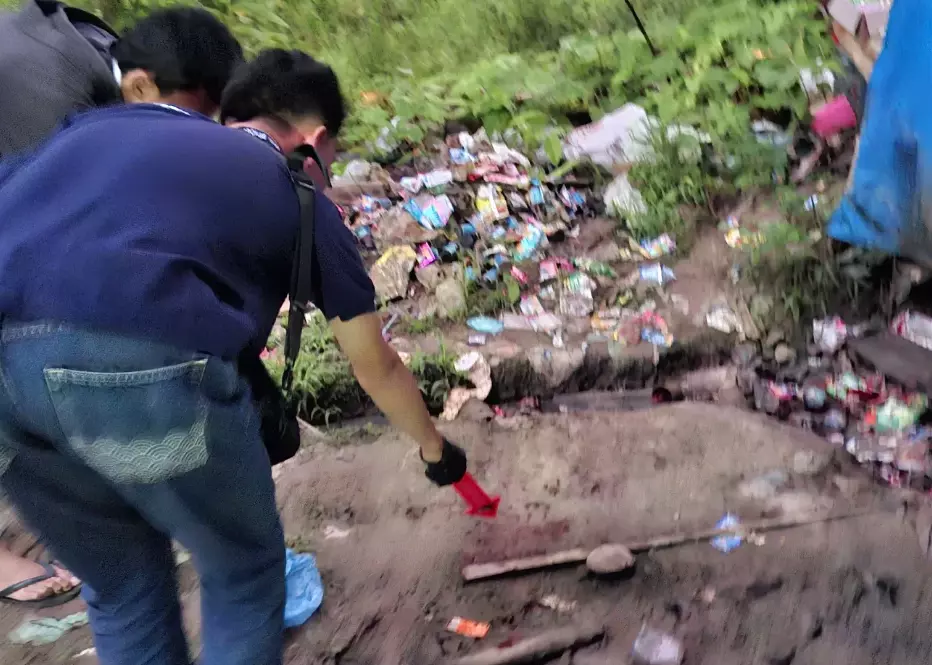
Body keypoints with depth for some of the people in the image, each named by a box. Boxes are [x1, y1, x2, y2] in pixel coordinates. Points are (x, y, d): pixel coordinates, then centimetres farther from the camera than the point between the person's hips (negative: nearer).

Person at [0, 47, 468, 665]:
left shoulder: (115, 122, 33)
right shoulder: (299, 194, 22)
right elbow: (376, 366, 31)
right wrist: (435, 447, 49)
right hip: (137, 360, -5)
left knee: (121, 580, 29)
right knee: (244, 572, 24)